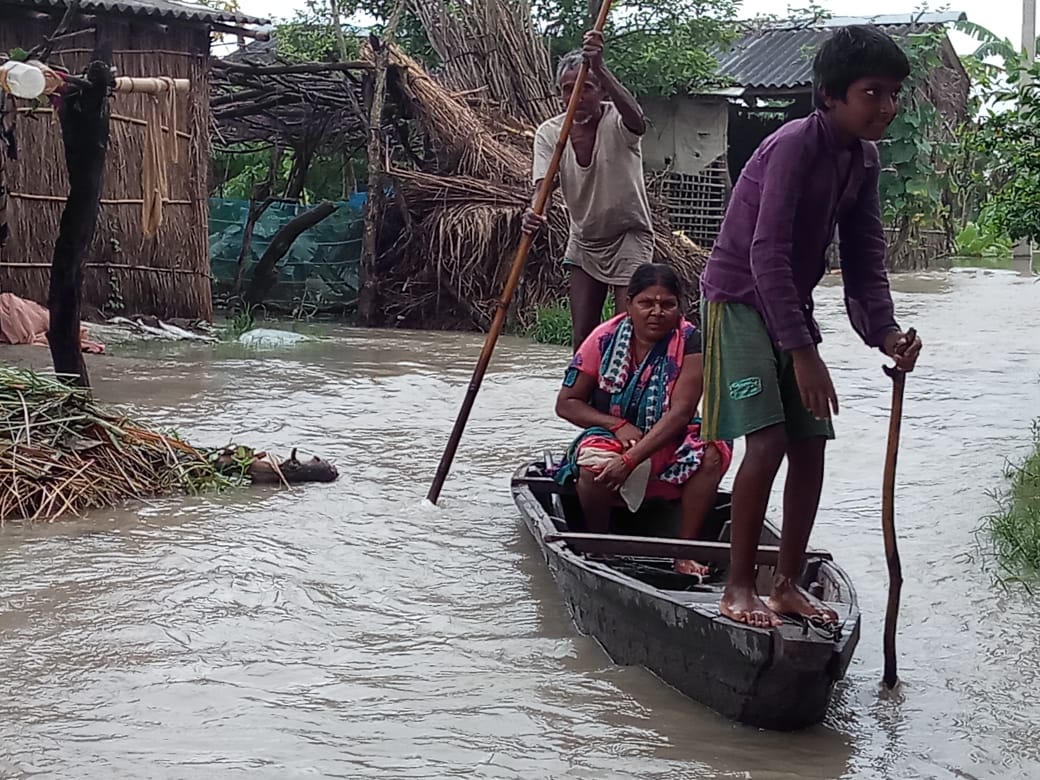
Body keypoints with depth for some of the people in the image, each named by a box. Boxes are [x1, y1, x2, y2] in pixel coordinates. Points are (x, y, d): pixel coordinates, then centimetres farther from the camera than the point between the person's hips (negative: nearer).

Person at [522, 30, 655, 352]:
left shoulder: (616, 122, -20)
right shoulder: (549, 132, -9)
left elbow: (635, 119, -45)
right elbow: (543, 184, -19)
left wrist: (599, 69, -57)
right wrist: (535, 213, -43)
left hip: (628, 236, -4)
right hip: (584, 239, 5)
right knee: (582, 338, 6)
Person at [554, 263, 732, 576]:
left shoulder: (691, 344, -12)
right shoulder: (605, 339, -8)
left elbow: (680, 413, -22)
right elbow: (566, 404, -3)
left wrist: (630, 459, -33)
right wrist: (617, 425, -20)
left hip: (667, 447, 0)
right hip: (613, 441, 0)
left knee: (711, 453, -30)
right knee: (594, 461, -34)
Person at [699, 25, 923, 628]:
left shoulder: (864, 159, 3)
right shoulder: (796, 147, -23)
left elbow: (864, 253, 4)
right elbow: (767, 253, -30)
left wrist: (883, 329, -13)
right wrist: (802, 351, -33)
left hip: (790, 306, 8)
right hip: (740, 300, -8)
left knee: (811, 443, 3)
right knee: (768, 441, -17)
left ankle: (788, 584, 13)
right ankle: (739, 588, -6)